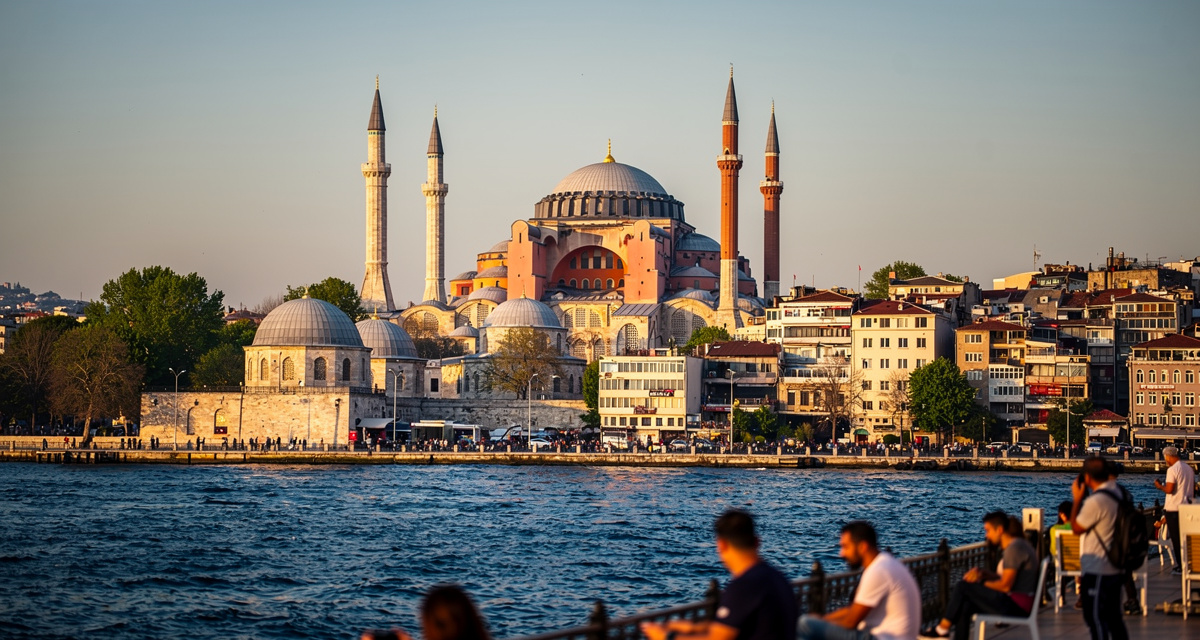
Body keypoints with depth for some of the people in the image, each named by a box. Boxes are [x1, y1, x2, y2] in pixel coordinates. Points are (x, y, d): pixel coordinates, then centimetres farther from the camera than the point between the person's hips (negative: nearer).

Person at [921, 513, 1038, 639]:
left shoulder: (1014, 548, -16)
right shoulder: (1014, 545, 16)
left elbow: (1005, 585, -19)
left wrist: (982, 583, -3)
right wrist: (982, 573, 2)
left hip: (1016, 605, -10)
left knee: (963, 586, -9)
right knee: (964, 606, 2)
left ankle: (943, 628, 2)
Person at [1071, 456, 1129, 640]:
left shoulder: (1095, 502, -24)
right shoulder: (1118, 493, 5)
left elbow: (1076, 528, -12)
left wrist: (1077, 499, -5)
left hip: (1097, 573, -9)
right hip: (1116, 570, 9)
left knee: (1095, 618, -1)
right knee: (1114, 618, 17)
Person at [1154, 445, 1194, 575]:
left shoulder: (1172, 470, -15)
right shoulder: (1189, 469, 10)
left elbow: (1169, 490, -21)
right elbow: (1193, 489, 16)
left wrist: (1159, 486, -4)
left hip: (1173, 508, -7)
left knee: (1176, 538, -1)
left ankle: (1181, 566, -1)